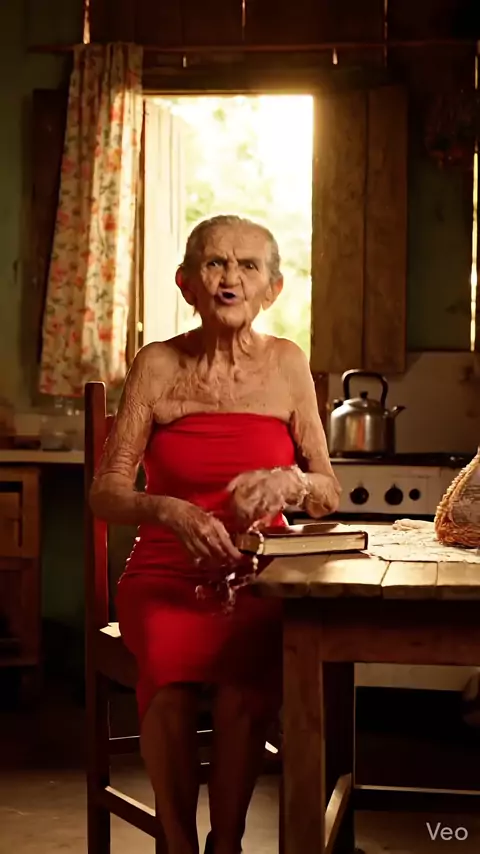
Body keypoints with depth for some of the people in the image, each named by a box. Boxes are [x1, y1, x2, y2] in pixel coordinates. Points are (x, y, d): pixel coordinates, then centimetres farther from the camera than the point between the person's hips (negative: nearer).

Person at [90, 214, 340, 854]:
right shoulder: (158, 365, 1)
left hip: (258, 579, 1)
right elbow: (105, 493, -2)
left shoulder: (287, 364, 5)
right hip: (166, 577, -1)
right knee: (171, 661, -35)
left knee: (248, 664, -34)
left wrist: (289, 482, -15)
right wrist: (171, 511, -21)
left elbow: (330, 495, 8)